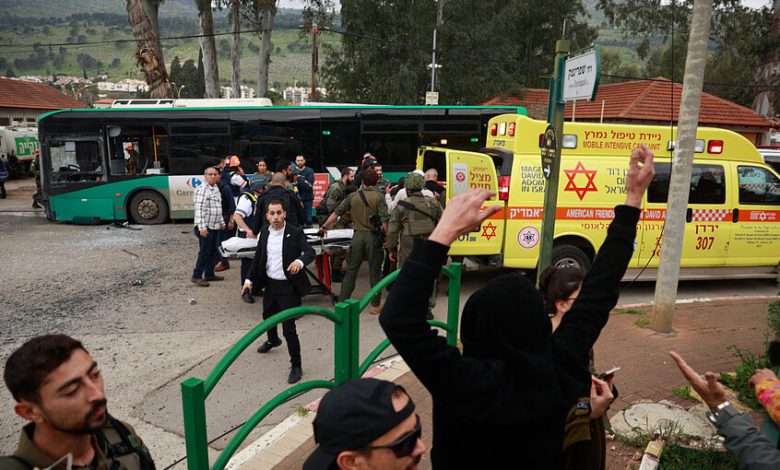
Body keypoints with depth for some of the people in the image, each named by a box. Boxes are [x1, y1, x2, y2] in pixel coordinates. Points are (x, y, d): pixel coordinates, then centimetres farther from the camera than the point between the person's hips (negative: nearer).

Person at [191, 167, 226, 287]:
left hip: (215, 227, 9)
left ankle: (209, 274, 23)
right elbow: (199, 209, -20)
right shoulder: (202, 190, -14)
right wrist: (202, 227, -25)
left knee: (212, 251, 13)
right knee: (204, 252, -6)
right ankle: (196, 276, 2)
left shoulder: (216, 189, 15)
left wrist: (222, 222, 24)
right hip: (205, 227, -9)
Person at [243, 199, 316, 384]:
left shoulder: (295, 233, -15)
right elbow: (258, 257, 10)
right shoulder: (264, 232, 1)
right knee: (268, 316, 29)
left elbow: (310, 251, -25)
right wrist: (249, 279, 5)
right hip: (270, 284, 6)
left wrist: (300, 261, -46)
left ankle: (296, 366, 9)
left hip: (289, 287, -6)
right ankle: (273, 340, 61)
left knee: (288, 327, -7)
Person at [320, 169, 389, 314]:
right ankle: (376, 304, 18)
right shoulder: (379, 197, -7)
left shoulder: (352, 196, 2)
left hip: (358, 235, 2)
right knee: (375, 271, 9)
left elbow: (336, 213, 6)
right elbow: (384, 221, -13)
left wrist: (324, 227, 19)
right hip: (374, 237, -2)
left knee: (351, 270, 10)